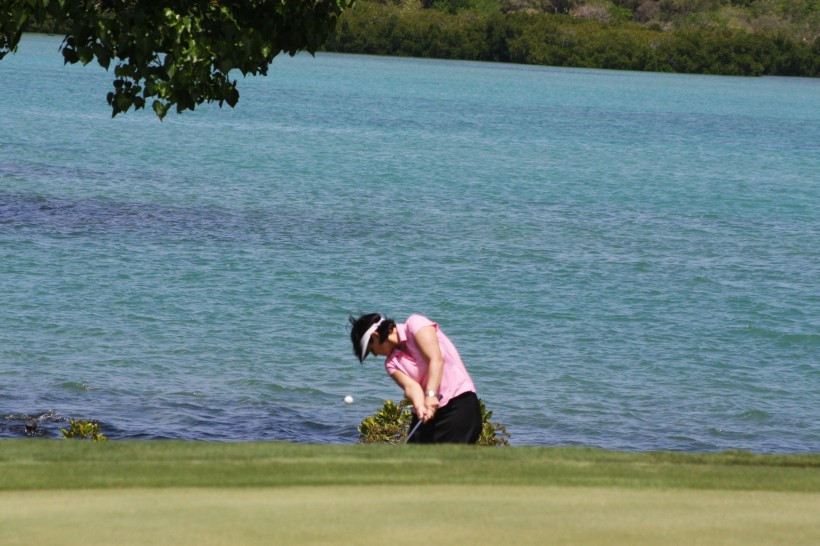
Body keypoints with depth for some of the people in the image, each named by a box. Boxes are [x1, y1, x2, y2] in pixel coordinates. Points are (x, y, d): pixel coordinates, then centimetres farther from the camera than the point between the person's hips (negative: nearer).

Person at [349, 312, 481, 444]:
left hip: (460, 405, -6)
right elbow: (410, 385, -10)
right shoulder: (392, 363, 8)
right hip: (428, 416, 6)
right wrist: (420, 406, -31)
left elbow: (436, 359, -17)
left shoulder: (415, 324, -5)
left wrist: (431, 395, -28)